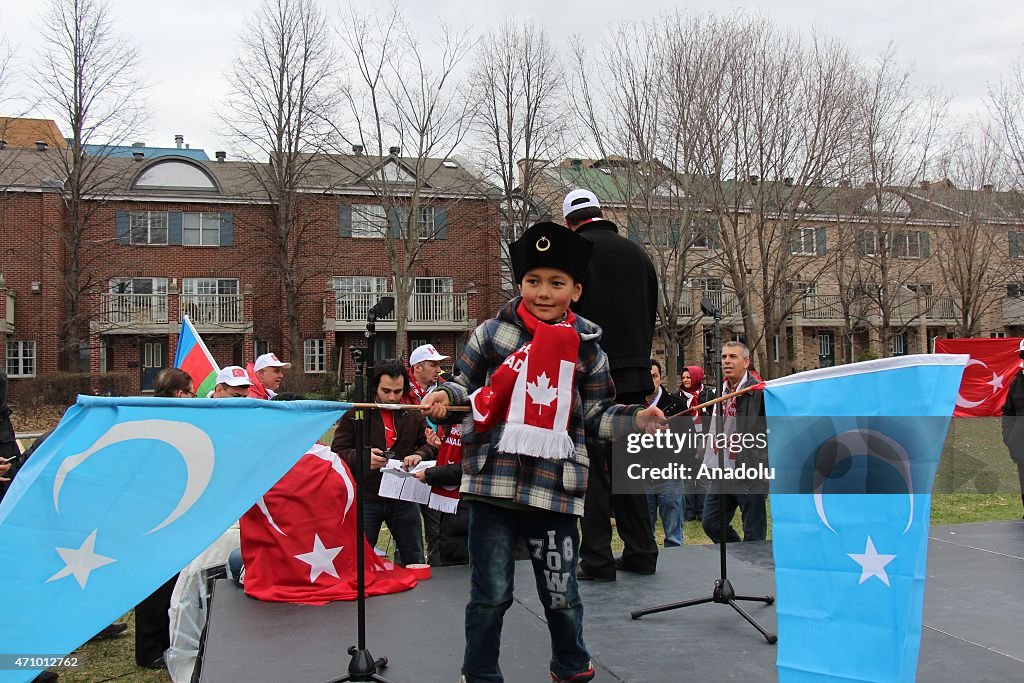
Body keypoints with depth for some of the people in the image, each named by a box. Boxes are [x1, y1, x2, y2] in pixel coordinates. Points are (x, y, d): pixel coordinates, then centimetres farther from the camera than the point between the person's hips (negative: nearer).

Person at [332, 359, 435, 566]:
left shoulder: (413, 417, 7)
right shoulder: (355, 415, -2)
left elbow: (431, 444, 9)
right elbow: (337, 451, -4)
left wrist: (419, 455, -14)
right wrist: (361, 457, -24)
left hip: (404, 499, 3)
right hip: (365, 500, -2)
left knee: (414, 559, 11)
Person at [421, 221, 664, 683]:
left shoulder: (586, 347, 5)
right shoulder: (493, 333, 1)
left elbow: (596, 415, 10)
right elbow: (466, 387, 11)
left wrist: (636, 419, -5)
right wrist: (444, 395, -10)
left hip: (554, 486, 1)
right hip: (494, 481, -1)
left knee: (561, 594, 13)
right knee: (491, 594, 6)